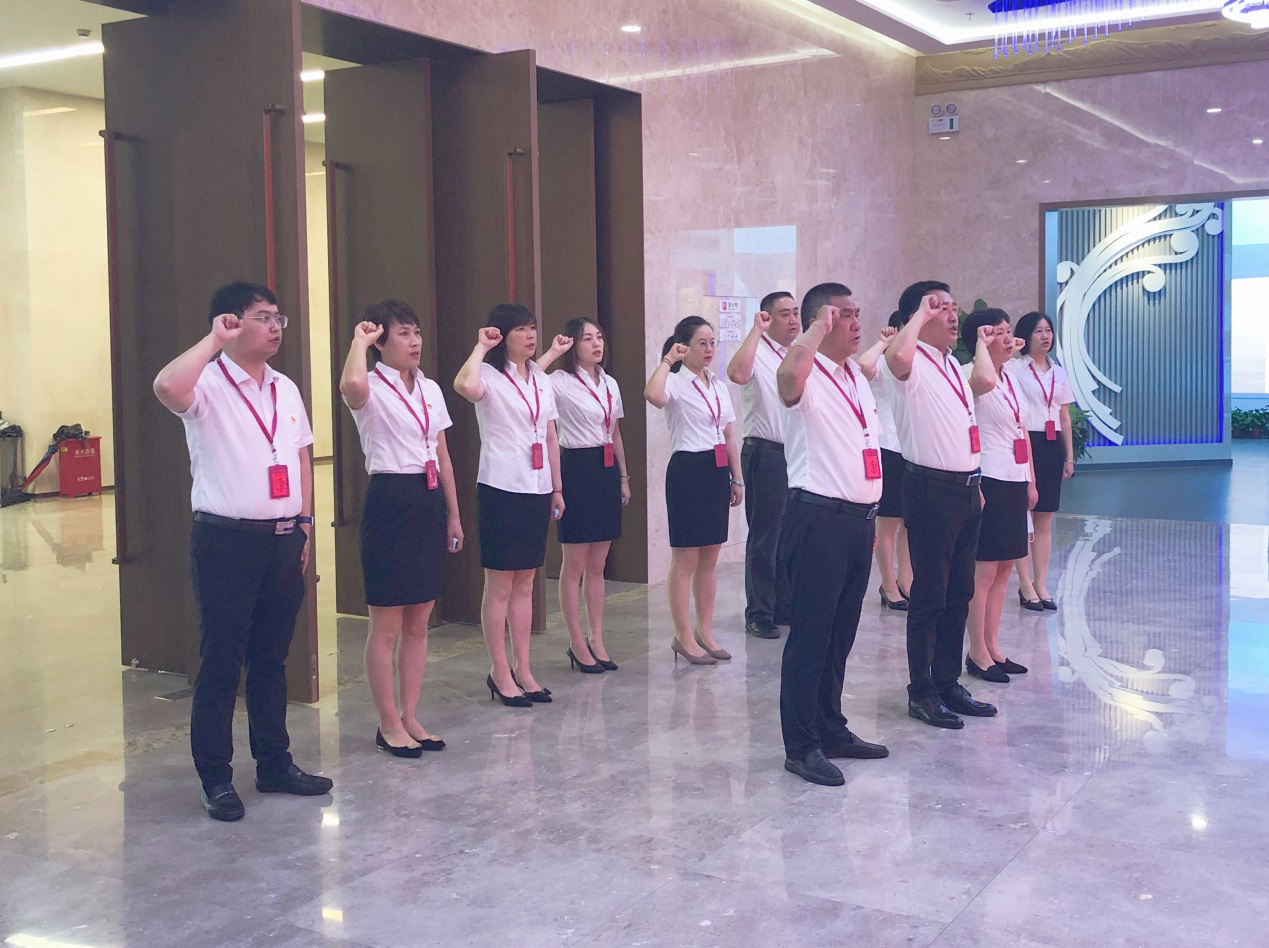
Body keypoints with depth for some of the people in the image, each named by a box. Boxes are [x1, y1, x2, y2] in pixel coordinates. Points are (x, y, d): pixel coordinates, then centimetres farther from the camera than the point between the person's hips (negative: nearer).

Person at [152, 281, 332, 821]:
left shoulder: (285, 389, 14)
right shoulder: (207, 384, -8)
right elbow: (167, 387, -32)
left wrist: (304, 522, 13)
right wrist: (214, 340, -21)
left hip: (283, 540, 6)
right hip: (226, 540, -6)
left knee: (272, 659, 14)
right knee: (221, 662, 0)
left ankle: (275, 763, 25)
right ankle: (215, 780, 11)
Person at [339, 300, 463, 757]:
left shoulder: (431, 390, 13)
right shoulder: (372, 389, -8)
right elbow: (352, 386, -36)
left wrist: (453, 514, 16)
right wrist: (359, 339, -18)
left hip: (429, 501, 7)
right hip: (390, 500, -7)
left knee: (419, 622, 11)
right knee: (386, 625, 1)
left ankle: (410, 718, 21)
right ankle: (389, 724, 12)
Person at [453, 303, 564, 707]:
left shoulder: (541, 379, 14)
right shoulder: (490, 376, -7)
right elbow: (466, 386, -33)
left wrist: (557, 487, 16)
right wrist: (481, 347, -19)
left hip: (537, 490, 7)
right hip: (501, 488, -6)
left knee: (525, 583, 12)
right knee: (500, 585, 0)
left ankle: (523, 670, 19)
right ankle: (500, 673, 9)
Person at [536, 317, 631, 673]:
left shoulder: (610, 384, 13)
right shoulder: (562, 382, -8)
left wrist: (623, 476, 16)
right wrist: (552, 353, -22)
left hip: (606, 470, 7)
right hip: (576, 469, -7)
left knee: (597, 564, 11)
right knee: (575, 564, 0)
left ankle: (596, 640, 18)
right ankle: (578, 644, 9)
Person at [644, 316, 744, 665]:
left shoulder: (719, 386, 14)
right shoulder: (675, 382, -8)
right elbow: (653, 395, -34)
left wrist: (737, 478, 15)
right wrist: (668, 360, -22)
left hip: (717, 471, 7)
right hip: (688, 469, -7)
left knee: (710, 557, 12)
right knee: (685, 558, -1)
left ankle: (705, 632, 21)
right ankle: (683, 637, 7)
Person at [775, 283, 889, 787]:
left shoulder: (856, 376, 17)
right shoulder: (808, 376, -10)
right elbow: (788, 377, -37)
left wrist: (871, 512, 19)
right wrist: (820, 326, -22)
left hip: (860, 517, 8)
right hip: (819, 518, -8)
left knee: (841, 632, 15)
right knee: (811, 633, -3)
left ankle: (831, 729, 27)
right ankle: (801, 746, 5)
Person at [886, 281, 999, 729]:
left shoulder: (953, 365, 17)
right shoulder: (914, 364, -11)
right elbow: (897, 357, -36)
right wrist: (921, 314, -22)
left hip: (966, 486, 9)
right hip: (931, 488, -9)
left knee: (960, 592, 13)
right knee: (929, 594, -3)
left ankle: (948, 682, 22)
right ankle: (921, 692, 6)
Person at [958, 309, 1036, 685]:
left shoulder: (1012, 375, 14)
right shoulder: (971, 376, -12)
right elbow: (984, 380, -40)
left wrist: (1031, 480, 19)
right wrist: (982, 344, -22)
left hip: (1015, 481, 9)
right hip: (989, 481, -9)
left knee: (1003, 568, 13)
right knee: (984, 569, -4)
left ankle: (992, 648, 21)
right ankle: (977, 654, 5)